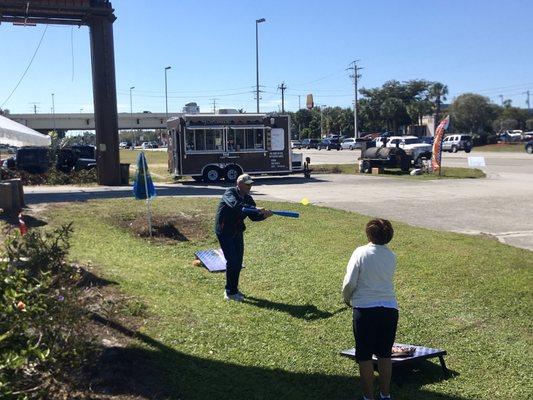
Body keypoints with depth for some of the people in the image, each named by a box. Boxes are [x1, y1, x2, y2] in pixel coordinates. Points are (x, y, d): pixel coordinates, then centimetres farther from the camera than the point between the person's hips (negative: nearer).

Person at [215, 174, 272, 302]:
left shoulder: (248, 199, 3)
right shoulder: (229, 193, -17)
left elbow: (254, 216, 1)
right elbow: (235, 205, -38)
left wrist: (264, 215, -21)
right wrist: (256, 209, -45)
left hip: (237, 232, 7)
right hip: (224, 232, -7)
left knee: (238, 262, 9)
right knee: (232, 261, -12)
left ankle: (233, 289, 24)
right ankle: (230, 292, 0)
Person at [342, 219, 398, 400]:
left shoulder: (361, 253, -8)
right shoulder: (391, 257, 6)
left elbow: (349, 283, -10)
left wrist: (347, 298, 9)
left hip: (365, 308, -4)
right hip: (389, 308, 4)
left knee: (365, 356, 8)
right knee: (385, 354, 16)